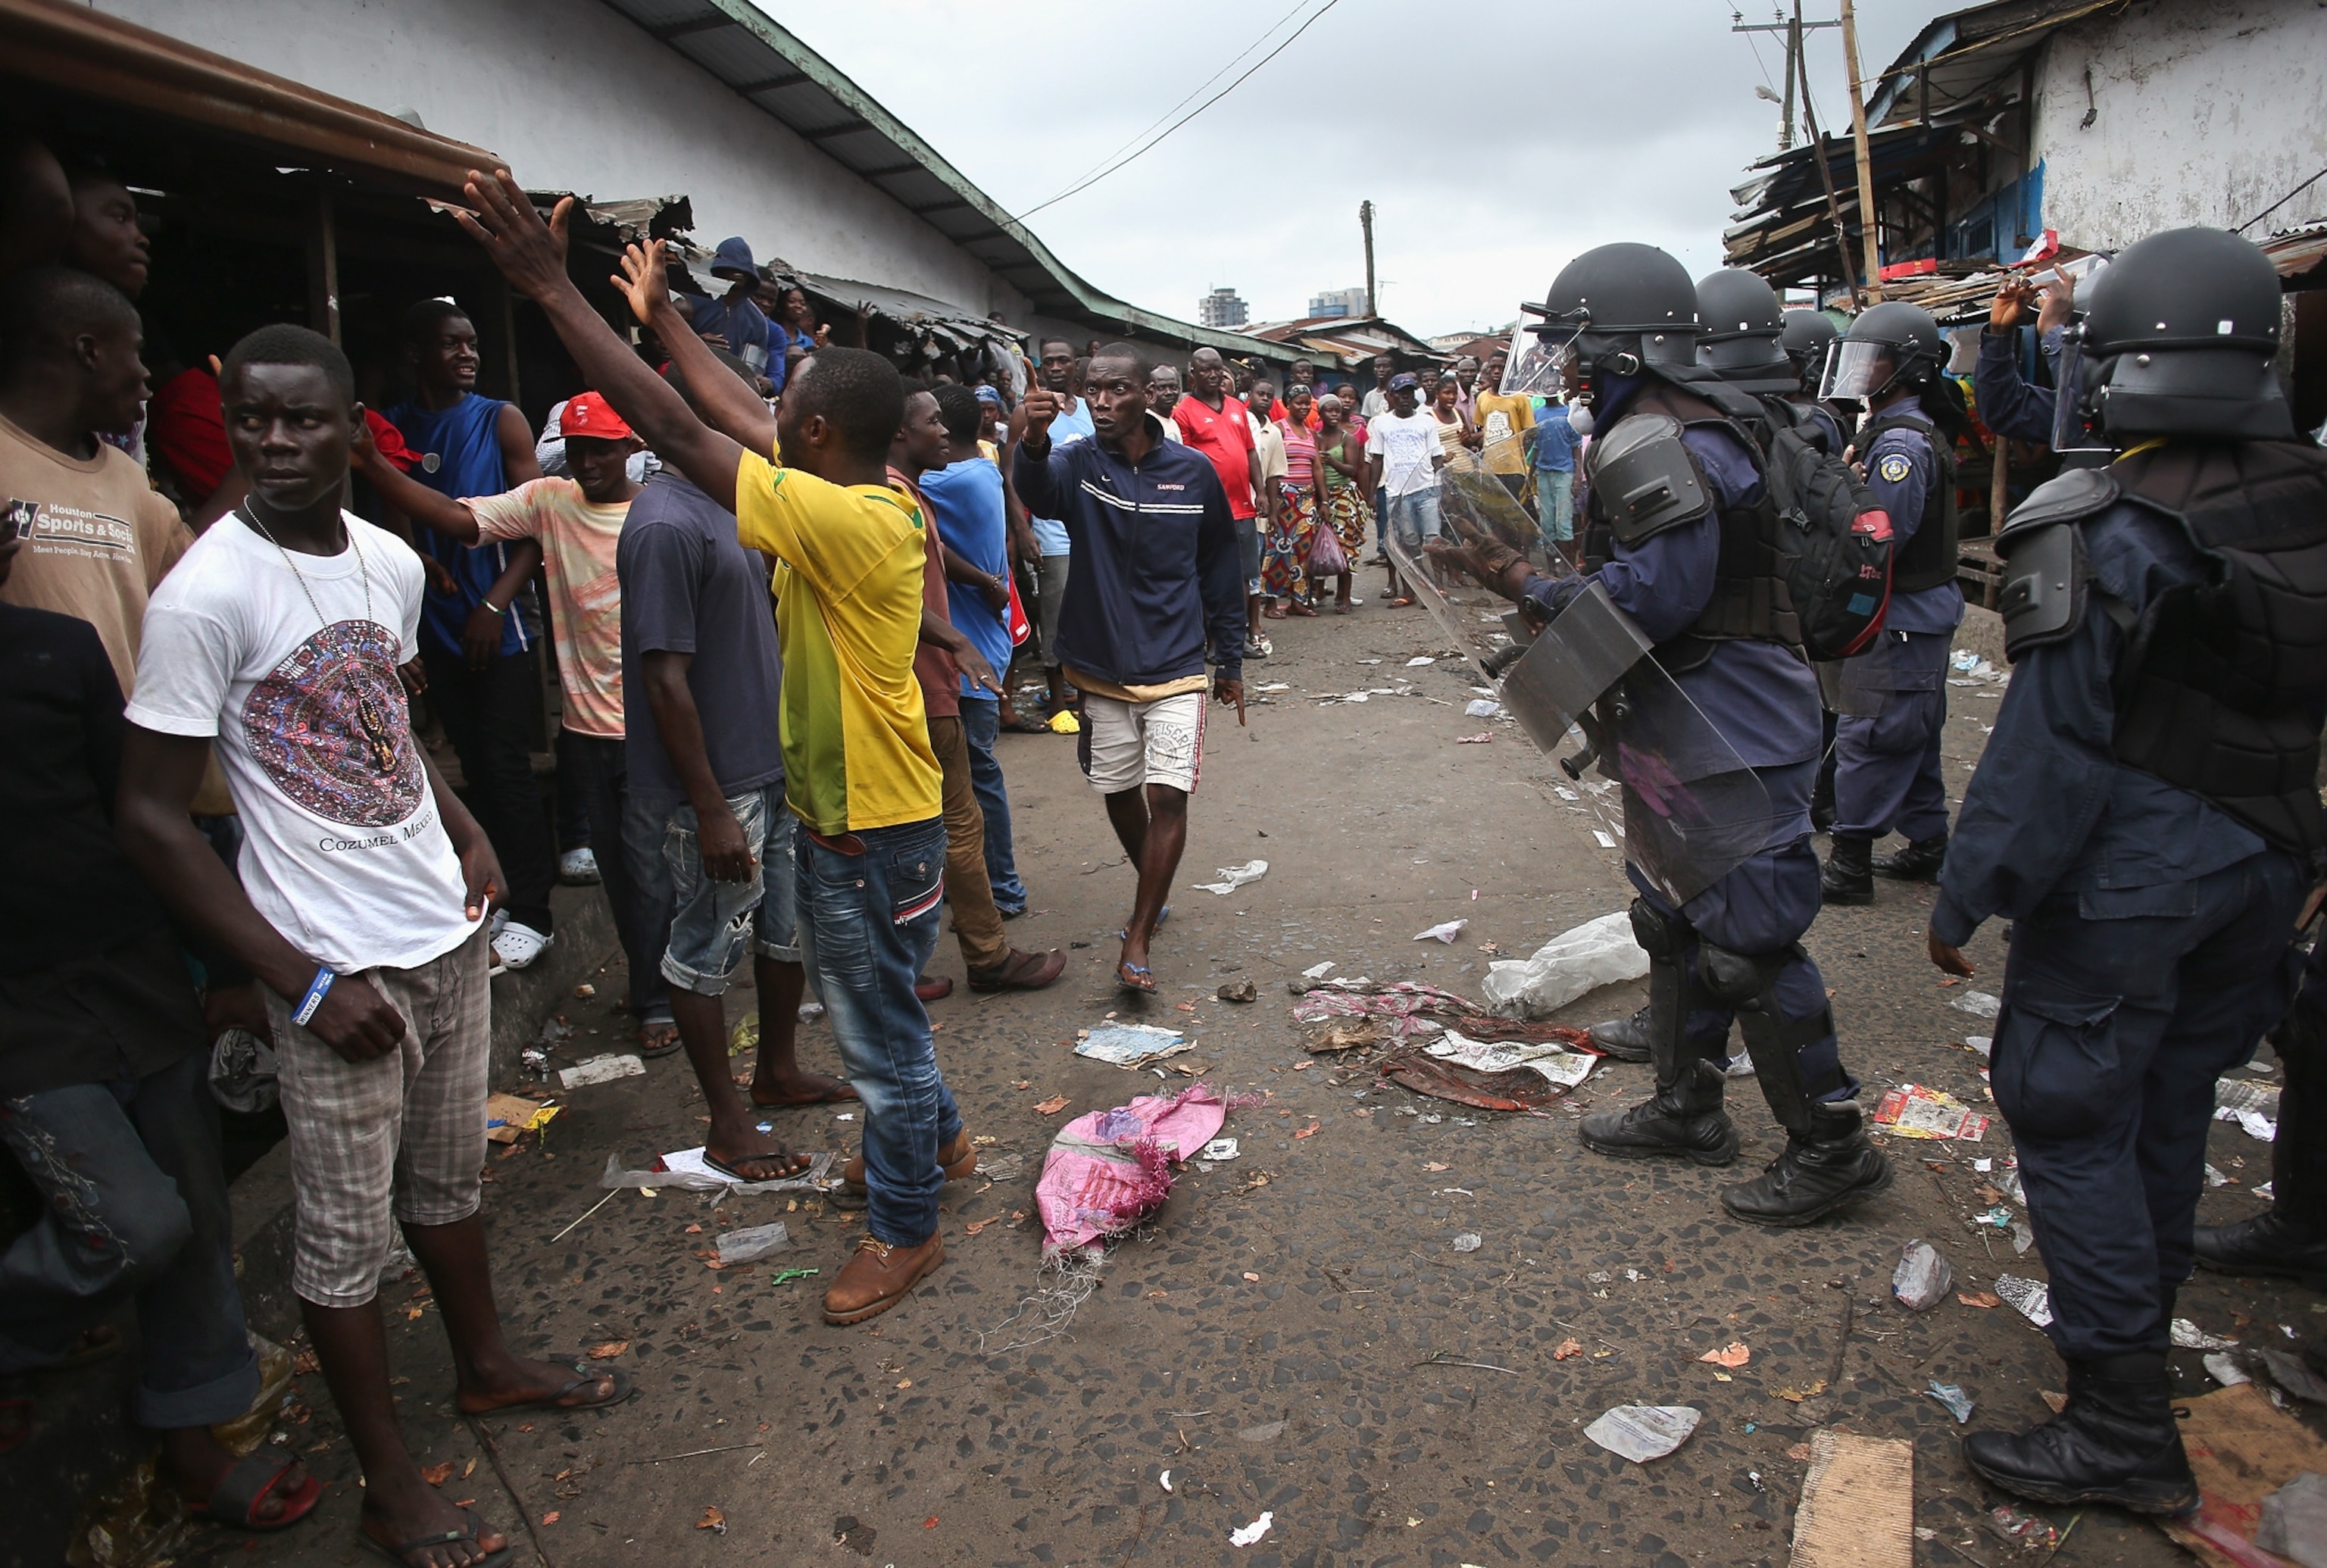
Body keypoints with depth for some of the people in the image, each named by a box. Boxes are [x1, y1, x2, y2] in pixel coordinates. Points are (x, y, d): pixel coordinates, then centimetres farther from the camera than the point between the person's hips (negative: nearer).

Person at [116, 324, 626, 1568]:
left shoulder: (392, 562, 3)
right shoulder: (204, 595, -17)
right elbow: (151, 820, -15)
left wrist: (466, 832, 3)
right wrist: (307, 983, -17)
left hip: (447, 930, 6)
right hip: (335, 964, -6)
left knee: (448, 1177, 22)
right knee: (347, 1230, 8)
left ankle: (486, 1363, 43)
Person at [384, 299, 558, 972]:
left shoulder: (501, 421, -1)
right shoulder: (394, 428, 8)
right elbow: (391, 519, 14)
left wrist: (495, 604, -14)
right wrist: (420, 560, -8)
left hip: (500, 627, -4)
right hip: (437, 627, 4)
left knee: (506, 765, -4)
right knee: (475, 764, 10)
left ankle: (531, 913, 3)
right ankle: (499, 891, 21)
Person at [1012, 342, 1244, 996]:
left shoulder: (1193, 471, -4)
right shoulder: (1078, 464, -6)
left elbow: (1222, 570, 6)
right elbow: (1037, 489, -32)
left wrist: (1230, 660, 10)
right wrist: (1033, 443, -55)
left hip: (1177, 670, -1)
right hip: (1102, 670, 2)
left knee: (1168, 795, -10)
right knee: (1119, 793, 14)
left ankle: (1137, 939, -1)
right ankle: (1153, 892, 40)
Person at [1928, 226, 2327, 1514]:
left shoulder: (2105, 538, -21)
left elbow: (2049, 750, -21)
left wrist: (1965, 900, -12)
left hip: (2124, 877, -8)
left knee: (2072, 1121, 1)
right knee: (2170, 1103, 22)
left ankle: (2124, 1427, 6)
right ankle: (2144, 1320, 40)